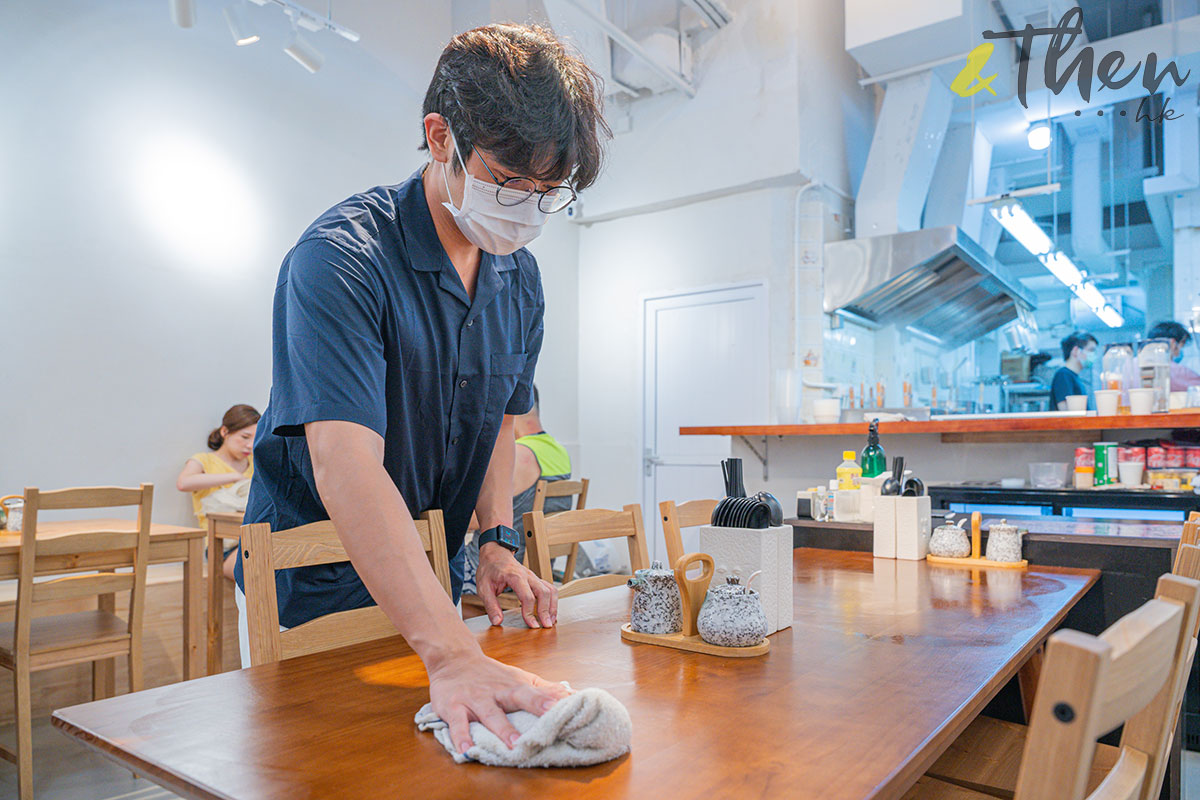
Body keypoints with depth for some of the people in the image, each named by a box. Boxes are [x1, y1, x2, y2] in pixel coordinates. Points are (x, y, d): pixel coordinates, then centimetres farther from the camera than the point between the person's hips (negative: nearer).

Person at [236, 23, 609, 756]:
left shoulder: (519, 277, -2)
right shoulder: (339, 257, -25)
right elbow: (344, 463, -36)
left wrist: (499, 539, -3)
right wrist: (452, 655, -44)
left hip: (426, 585, 6)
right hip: (309, 596, -5)